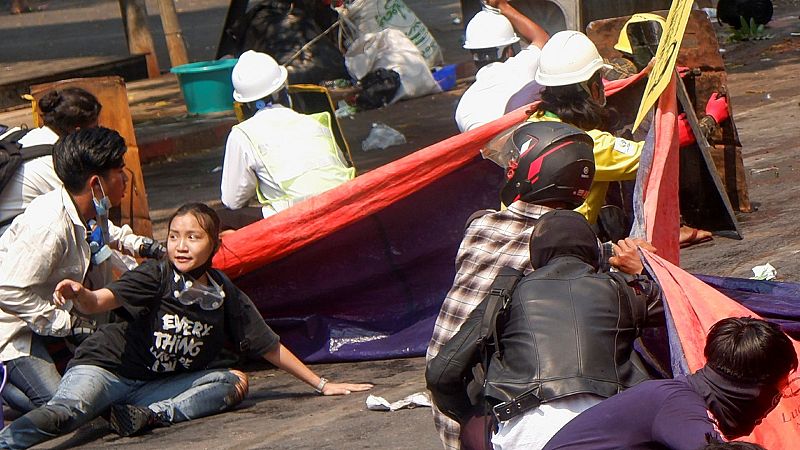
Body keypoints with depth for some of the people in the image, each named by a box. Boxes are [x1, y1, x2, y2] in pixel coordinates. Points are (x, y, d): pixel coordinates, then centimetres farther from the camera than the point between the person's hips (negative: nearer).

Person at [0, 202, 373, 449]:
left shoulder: (226, 296, 2)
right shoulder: (156, 276, -11)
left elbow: (270, 348, 12)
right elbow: (101, 300, -26)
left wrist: (321, 384, 15)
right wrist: (79, 295, -50)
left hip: (156, 386, 5)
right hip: (105, 368, -5)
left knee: (235, 382, -11)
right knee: (67, 411, -33)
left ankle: (151, 415, -28)